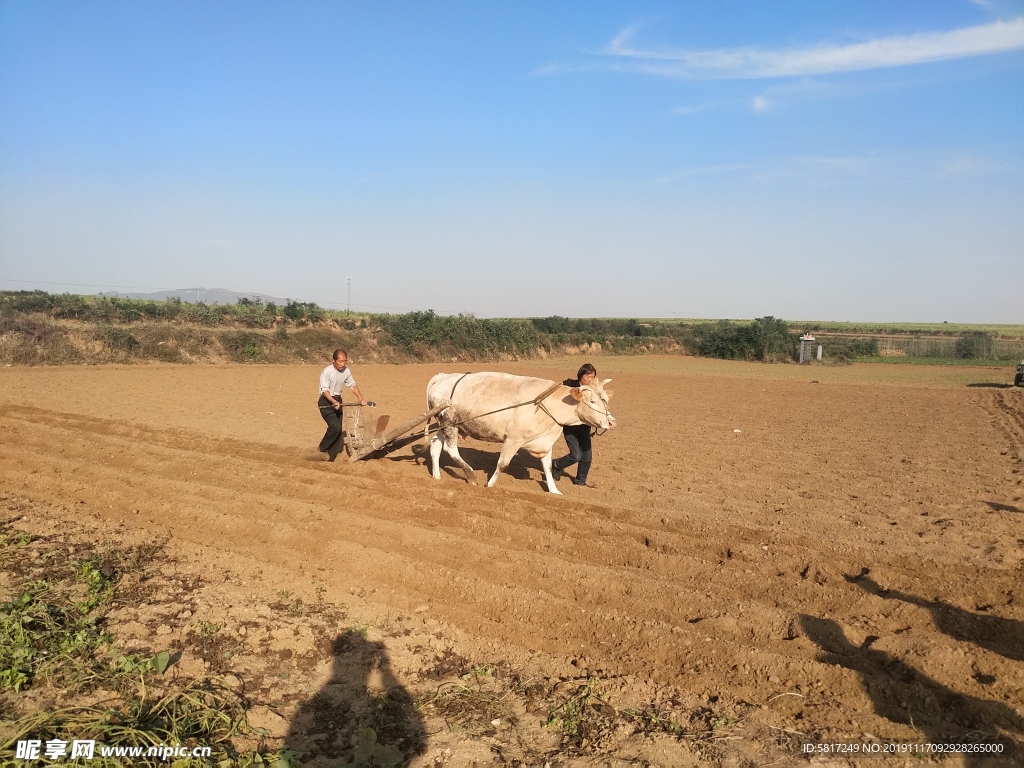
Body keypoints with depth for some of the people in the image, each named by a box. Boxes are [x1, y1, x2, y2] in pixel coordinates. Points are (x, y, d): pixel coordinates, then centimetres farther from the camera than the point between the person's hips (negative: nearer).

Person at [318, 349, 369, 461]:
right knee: (335, 426, -20)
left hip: (338, 401, 7)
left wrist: (361, 398, -2)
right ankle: (323, 449, 1)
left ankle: (332, 456, 15)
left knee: (341, 428, 4)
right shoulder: (326, 372, -18)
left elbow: (352, 385, 10)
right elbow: (324, 390, -22)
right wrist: (334, 402, -36)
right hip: (326, 402, -7)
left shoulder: (346, 371, 0)